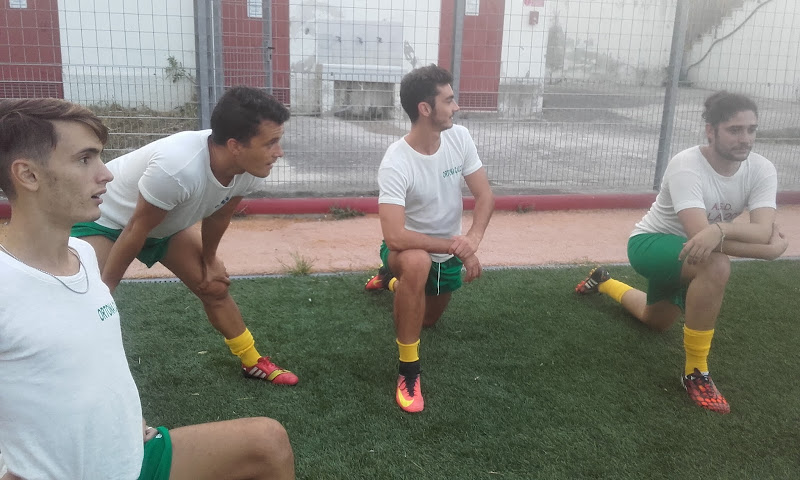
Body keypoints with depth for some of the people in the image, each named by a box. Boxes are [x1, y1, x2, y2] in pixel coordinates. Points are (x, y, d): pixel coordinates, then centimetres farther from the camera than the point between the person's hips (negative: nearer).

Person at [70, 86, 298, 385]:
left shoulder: (250, 170, -22)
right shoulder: (176, 167, -44)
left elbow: (218, 216, -2)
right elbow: (136, 230, -29)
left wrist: (209, 260, 12)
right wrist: (103, 291, -17)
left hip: (164, 224, 6)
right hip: (102, 218, -6)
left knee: (215, 286, 9)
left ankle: (253, 363, 29)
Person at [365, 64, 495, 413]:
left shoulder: (459, 138, -15)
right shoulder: (396, 164, -32)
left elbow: (485, 195, -12)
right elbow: (395, 237, -39)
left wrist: (472, 239, -31)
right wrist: (456, 246, -33)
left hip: (449, 251, 6)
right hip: (410, 249, -6)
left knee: (429, 319, 24)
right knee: (416, 262, -42)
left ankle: (390, 280, 57)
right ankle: (409, 371, -25)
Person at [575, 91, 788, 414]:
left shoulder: (762, 170, -17)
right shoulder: (686, 166, -32)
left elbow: (764, 231, -31)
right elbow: (698, 234, -43)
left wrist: (720, 230, -51)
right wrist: (769, 248, -37)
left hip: (689, 255, 7)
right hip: (650, 243, -7)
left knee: (656, 321, 29)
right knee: (716, 266, -38)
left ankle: (604, 282, 59)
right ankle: (695, 372, -22)